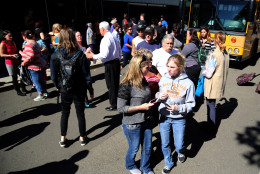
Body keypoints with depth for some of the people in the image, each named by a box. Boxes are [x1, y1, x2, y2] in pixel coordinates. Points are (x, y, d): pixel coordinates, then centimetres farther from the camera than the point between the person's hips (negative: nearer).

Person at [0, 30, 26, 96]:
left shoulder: (13, 42, 7)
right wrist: (12, 55, -24)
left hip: (17, 61, 6)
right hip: (10, 63, -6)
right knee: (14, 77, 2)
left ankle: (23, 88, 22)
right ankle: (18, 91, 13)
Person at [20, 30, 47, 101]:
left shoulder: (28, 44, -21)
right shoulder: (34, 42, 9)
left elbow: (31, 56, -30)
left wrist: (24, 62, -14)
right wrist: (22, 53, 26)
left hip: (35, 66, -9)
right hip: (41, 64, 9)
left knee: (36, 82, 6)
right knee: (41, 80, 21)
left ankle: (41, 96, 20)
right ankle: (45, 92, 34)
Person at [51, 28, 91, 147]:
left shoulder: (55, 56, -9)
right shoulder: (80, 54, -13)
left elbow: (54, 76, -4)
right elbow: (86, 74, -10)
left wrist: (58, 87, 13)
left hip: (65, 89, 1)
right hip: (79, 89, -1)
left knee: (65, 113, 19)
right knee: (80, 113, 13)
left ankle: (63, 139, 27)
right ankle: (82, 138, 27)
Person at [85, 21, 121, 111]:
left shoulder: (106, 39, -15)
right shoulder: (114, 37, 13)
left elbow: (104, 54, -23)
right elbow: (120, 53, 16)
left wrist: (93, 56, -13)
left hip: (110, 65, -9)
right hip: (116, 62, 9)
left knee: (111, 85, 2)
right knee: (116, 83, 18)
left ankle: (114, 104, 12)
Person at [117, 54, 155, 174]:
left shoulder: (143, 81, 1)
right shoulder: (126, 86, -23)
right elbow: (121, 108, -21)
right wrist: (141, 107, -23)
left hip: (146, 121, 7)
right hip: (132, 124, -6)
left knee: (148, 147, 20)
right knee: (134, 148, 17)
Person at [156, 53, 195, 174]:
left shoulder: (188, 83, -13)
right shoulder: (163, 79, -6)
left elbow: (191, 104, -7)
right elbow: (157, 94, 9)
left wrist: (178, 108, -23)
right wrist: (159, 96, -15)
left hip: (179, 119, -2)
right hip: (163, 117, 2)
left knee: (179, 145, 9)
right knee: (165, 144, 14)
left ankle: (181, 152, 48)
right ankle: (168, 163, 42)